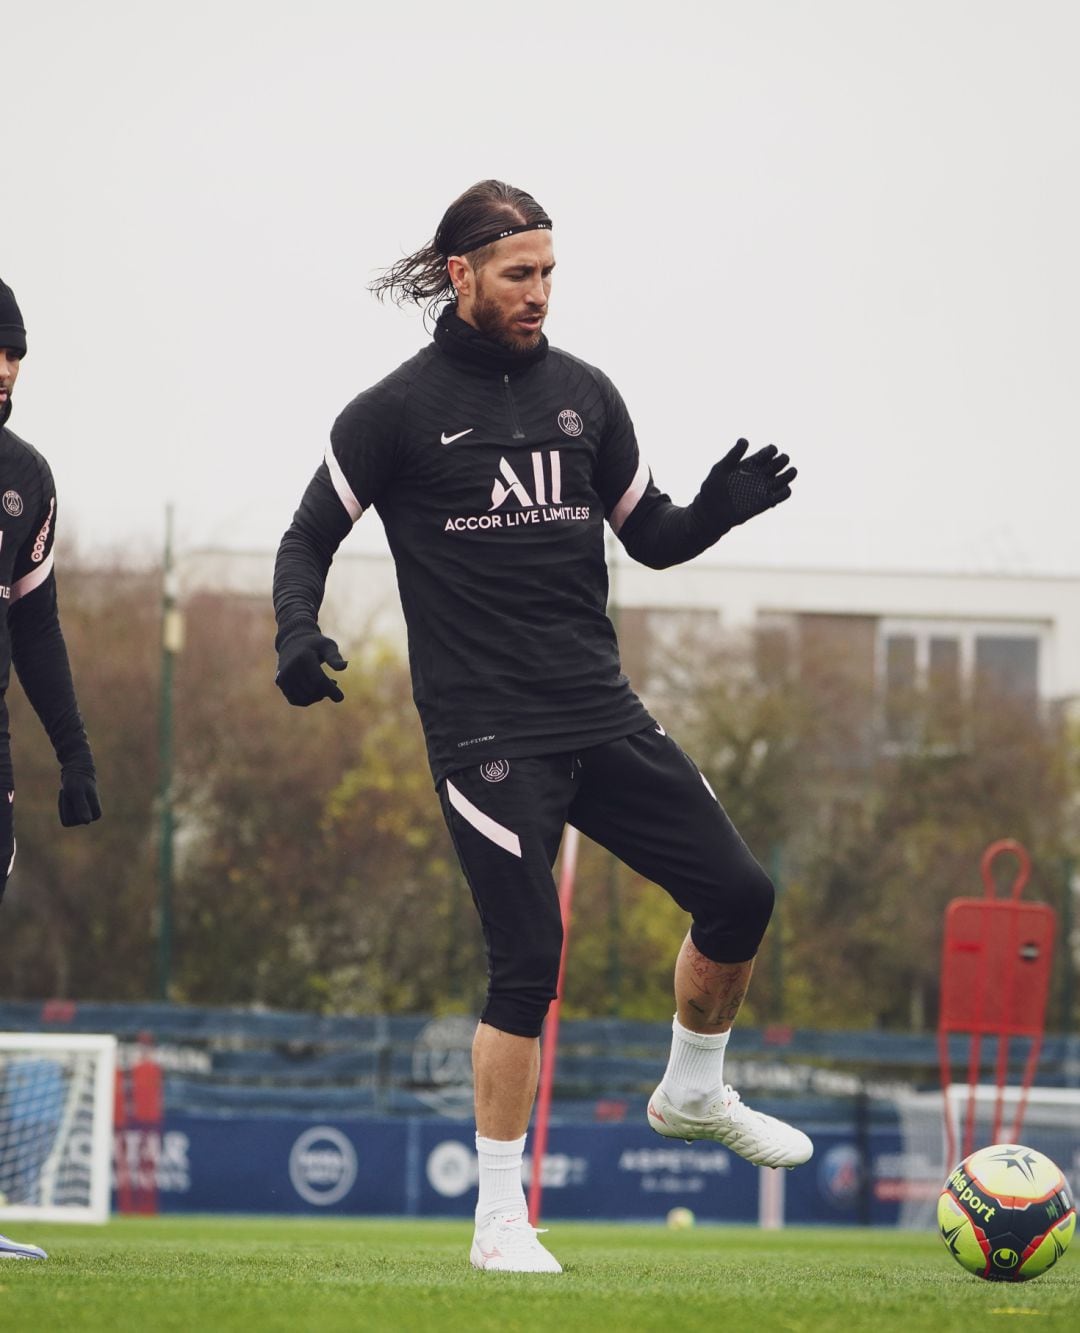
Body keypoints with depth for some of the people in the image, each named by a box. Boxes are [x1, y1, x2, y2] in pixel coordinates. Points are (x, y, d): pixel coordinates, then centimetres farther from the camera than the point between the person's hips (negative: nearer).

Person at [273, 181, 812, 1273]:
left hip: (601, 715, 5)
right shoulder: (398, 410, -2)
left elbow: (649, 536, 18)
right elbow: (309, 537, 4)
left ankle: (694, 1093, 28)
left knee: (739, 894, 1)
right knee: (528, 959, -11)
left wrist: (717, 510, -3)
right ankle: (498, 1220, 0)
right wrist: (298, 632, -15)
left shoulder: (583, 394, 11)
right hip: (486, 730, -5)